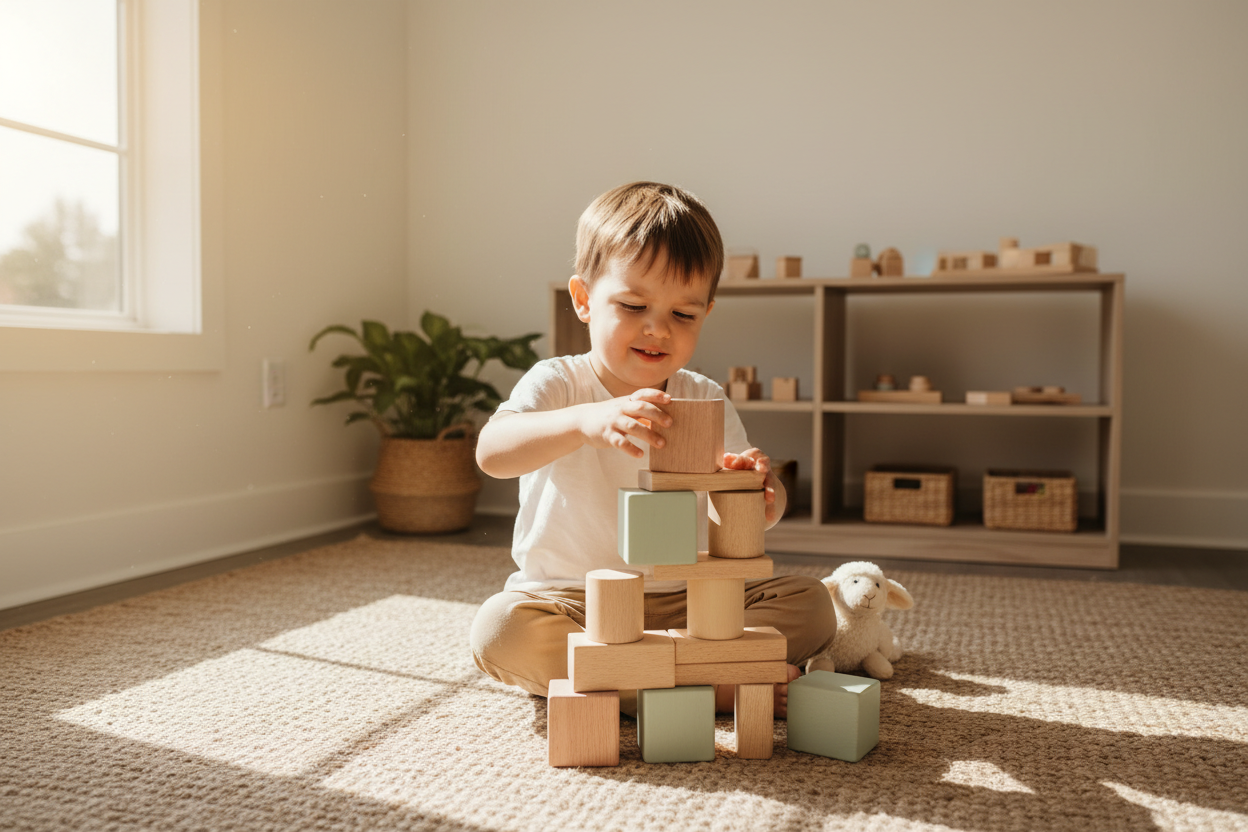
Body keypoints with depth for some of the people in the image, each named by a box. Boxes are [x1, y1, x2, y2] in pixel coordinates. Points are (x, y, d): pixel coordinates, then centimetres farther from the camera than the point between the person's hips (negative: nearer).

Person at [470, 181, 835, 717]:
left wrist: (759, 495, -30)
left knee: (810, 604, -13)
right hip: (569, 600, -3)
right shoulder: (557, 383, -8)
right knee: (498, 628, -32)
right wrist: (585, 421, -47)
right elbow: (491, 452, -29)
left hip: (684, 598, 3)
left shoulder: (706, 401, 3)